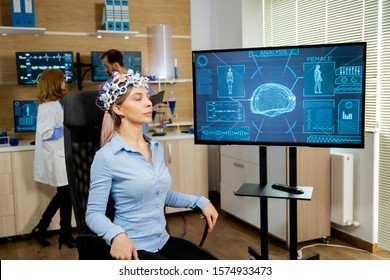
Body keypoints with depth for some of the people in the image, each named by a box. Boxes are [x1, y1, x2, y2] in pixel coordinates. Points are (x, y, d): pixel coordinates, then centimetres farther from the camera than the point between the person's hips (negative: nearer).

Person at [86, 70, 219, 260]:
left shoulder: (157, 148, 7)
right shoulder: (106, 157, -14)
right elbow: (94, 213, -13)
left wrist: (199, 201, 9)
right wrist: (116, 235, -32)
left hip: (163, 242, 7)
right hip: (131, 249, -7)